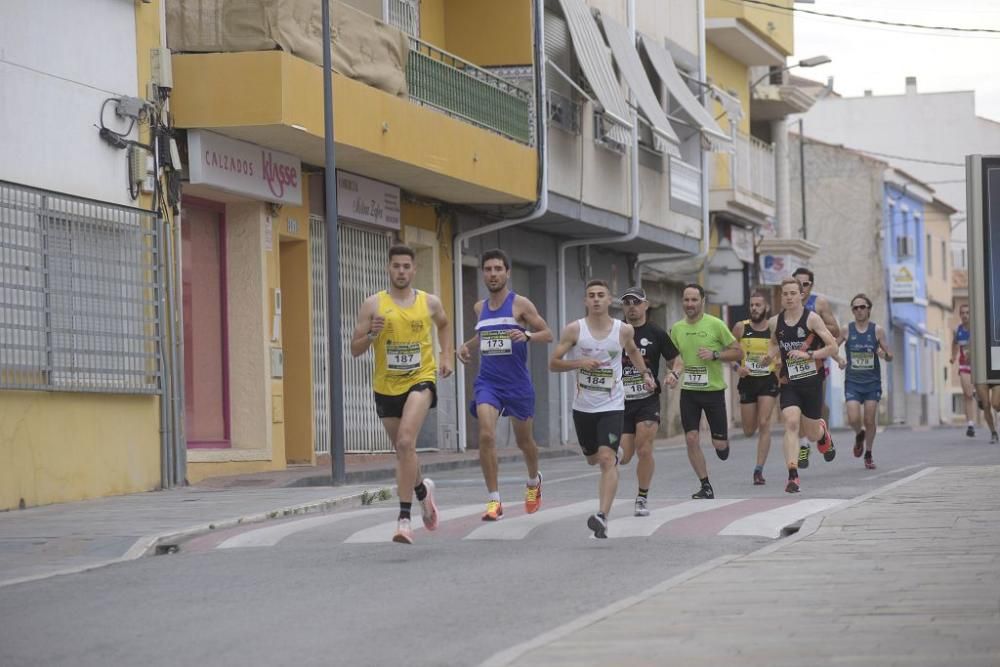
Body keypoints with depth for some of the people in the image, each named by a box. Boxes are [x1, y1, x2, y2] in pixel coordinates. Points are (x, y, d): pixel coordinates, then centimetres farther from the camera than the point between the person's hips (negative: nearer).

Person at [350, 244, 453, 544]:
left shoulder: (430, 303, 2)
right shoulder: (373, 304, -3)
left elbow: (444, 325, 26)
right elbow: (355, 349, -2)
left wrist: (446, 357, 13)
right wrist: (372, 334, -21)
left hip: (420, 380, -2)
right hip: (386, 386, 2)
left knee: (406, 442, -23)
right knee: (402, 450, 15)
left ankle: (404, 519, -23)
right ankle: (423, 489, 49)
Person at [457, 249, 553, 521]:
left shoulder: (520, 304, -5)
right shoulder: (480, 307, 9)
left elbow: (547, 334, -4)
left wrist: (527, 336, -23)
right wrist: (467, 345, 10)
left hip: (517, 383, -2)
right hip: (488, 382, 2)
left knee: (524, 440, 15)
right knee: (486, 435, -20)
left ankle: (534, 481, 47)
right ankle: (494, 501, -16)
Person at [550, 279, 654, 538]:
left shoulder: (624, 330, -1)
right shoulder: (574, 329, -5)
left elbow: (633, 351, 23)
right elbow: (553, 363, -4)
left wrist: (645, 373, 11)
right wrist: (580, 363, -19)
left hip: (612, 406, -2)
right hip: (583, 406, 2)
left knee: (607, 459, -19)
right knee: (593, 459, 19)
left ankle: (602, 517, -27)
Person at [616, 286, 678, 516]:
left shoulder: (656, 333, 2)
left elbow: (676, 359, 10)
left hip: (648, 400, -1)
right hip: (621, 402, 1)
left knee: (644, 451, -13)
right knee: (624, 457, 0)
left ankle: (642, 498, 3)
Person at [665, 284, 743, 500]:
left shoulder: (715, 324, -8)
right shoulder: (677, 328, 4)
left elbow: (738, 352, -3)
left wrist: (714, 355, -18)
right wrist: (674, 373, -2)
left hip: (713, 389, -3)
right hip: (689, 391, 3)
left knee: (719, 444, -1)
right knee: (691, 439, -7)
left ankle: (721, 443, 38)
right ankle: (706, 487, 4)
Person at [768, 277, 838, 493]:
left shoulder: (812, 318, -8)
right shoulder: (775, 322, 4)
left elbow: (833, 347, -8)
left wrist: (808, 354, -20)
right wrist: (770, 356, 4)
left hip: (812, 381, -2)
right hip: (789, 383, 2)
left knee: (811, 433, 9)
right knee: (791, 423, -19)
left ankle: (823, 433, 49)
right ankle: (793, 476, -21)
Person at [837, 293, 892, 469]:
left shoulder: (877, 331, -2)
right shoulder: (847, 330, -1)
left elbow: (890, 357, 3)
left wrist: (885, 354, -20)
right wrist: (838, 360, -10)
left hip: (872, 382, 0)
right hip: (852, 382, 0)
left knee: (869, 421, 0)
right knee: (853, 419, -13)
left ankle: (868, 455, 19)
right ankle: (859, 435, 23)